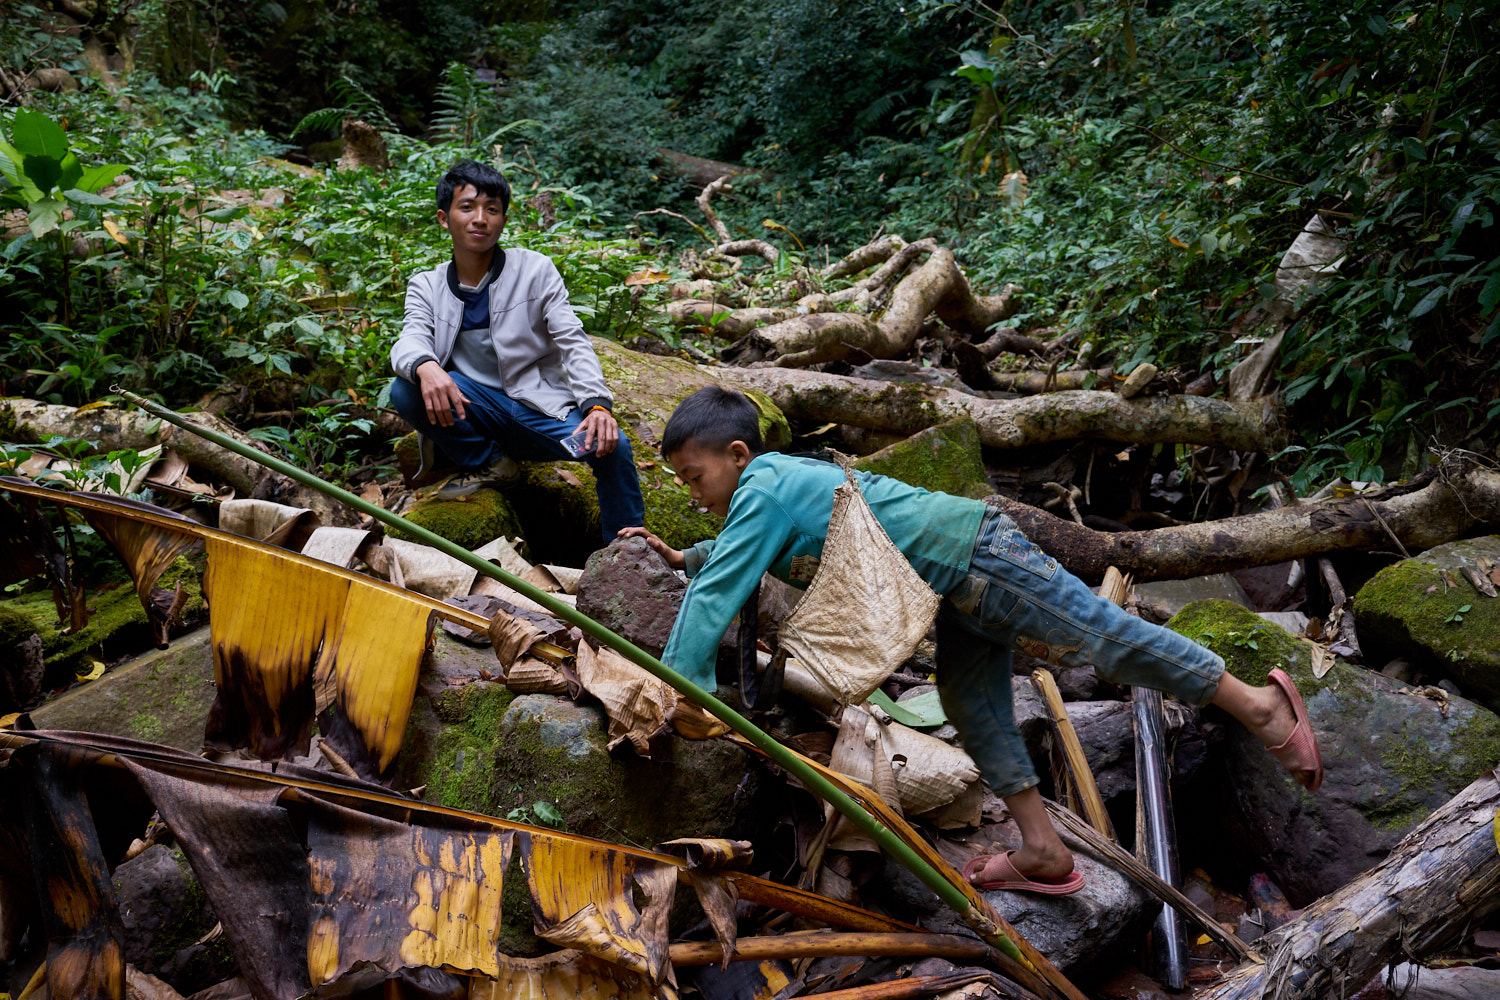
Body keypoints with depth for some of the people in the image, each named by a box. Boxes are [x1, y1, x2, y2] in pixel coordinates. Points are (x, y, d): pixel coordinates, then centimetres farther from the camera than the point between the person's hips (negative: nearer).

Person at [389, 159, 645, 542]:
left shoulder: (535, 270, 2)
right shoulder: (426, 287, 6)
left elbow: (573, 342, -5)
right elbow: (410, 340, -11)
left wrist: (597, 405, -24)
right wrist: (425, 367, -39)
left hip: (541, 406, -1)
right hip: (476, 407, 2)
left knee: (610, 445, -29)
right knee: (406, 391, -26)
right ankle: (488, 463, -3)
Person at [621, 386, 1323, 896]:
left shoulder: (764, 490, -19)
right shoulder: (770, 482, 11)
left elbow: (714, 597, -22)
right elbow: (732, 555, 33)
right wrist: (682, 557, 18)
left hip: (971, 554, -10)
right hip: (956, 590, 10)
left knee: (1108, 641, -5)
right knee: (972, 712, 12)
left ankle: (1258, 705, 9)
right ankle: (1043, 852, 19)